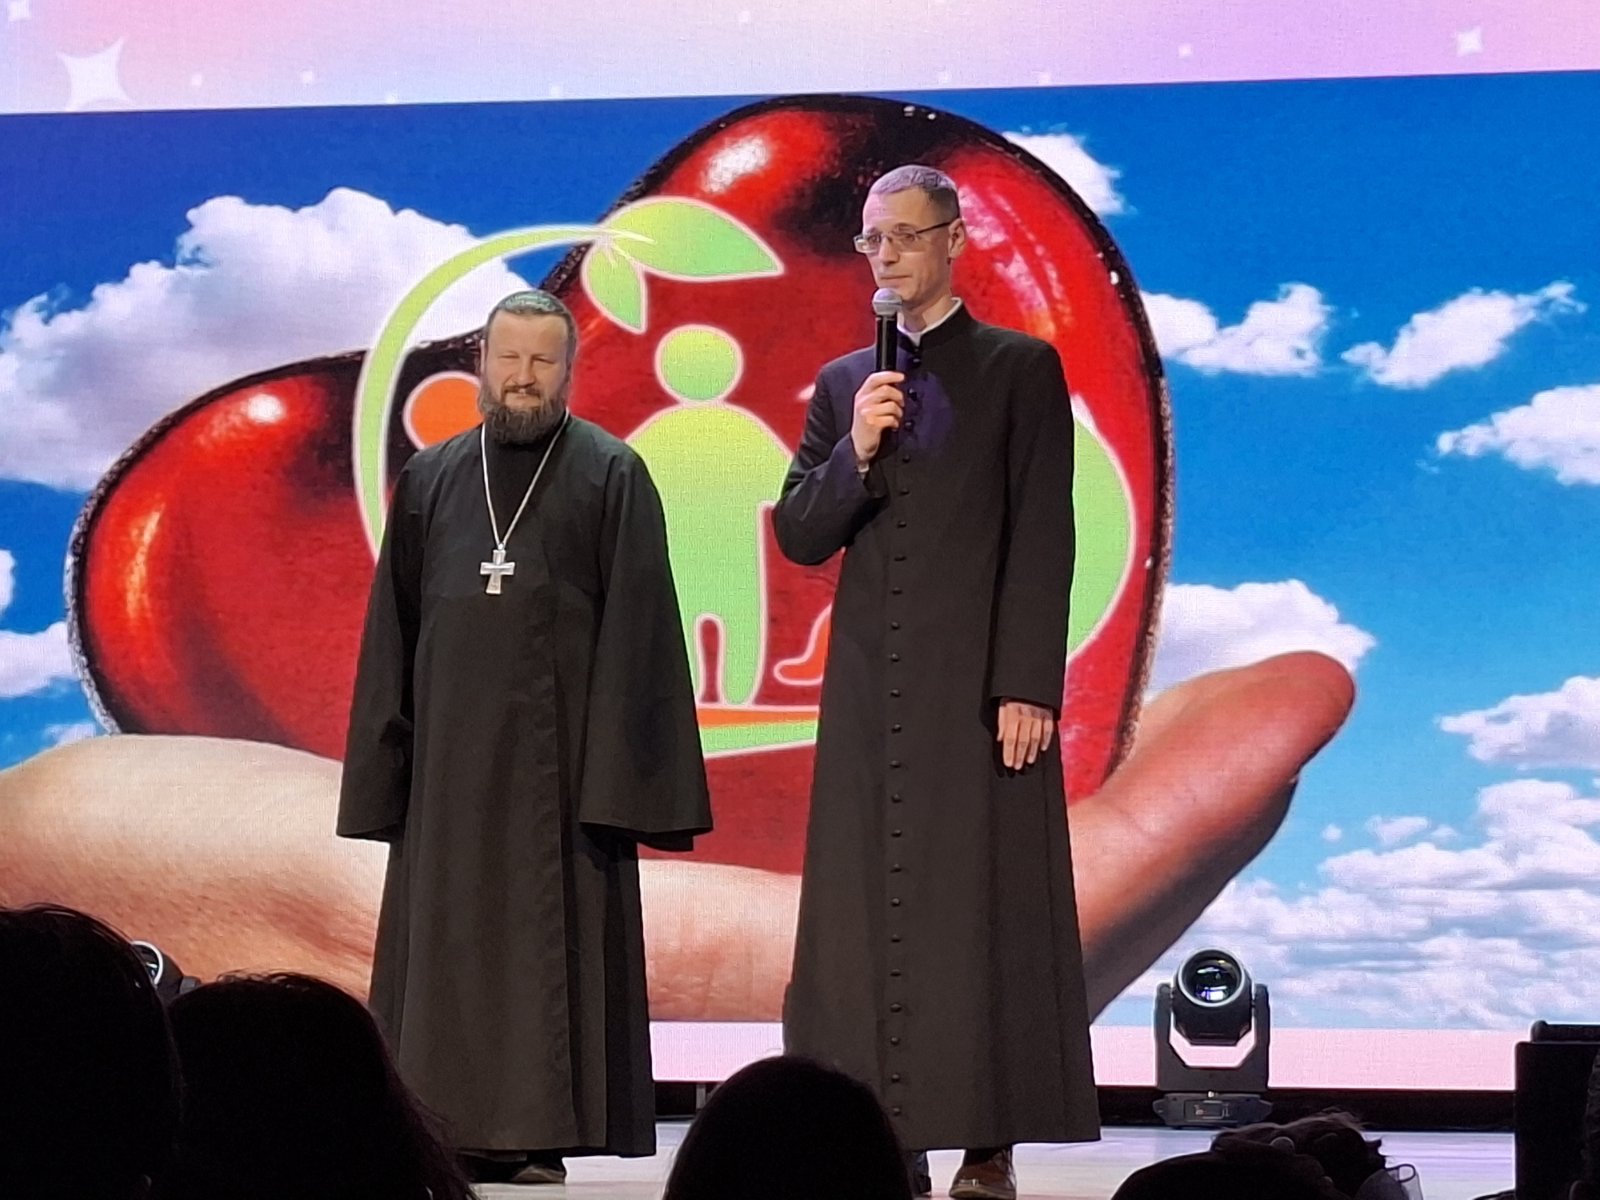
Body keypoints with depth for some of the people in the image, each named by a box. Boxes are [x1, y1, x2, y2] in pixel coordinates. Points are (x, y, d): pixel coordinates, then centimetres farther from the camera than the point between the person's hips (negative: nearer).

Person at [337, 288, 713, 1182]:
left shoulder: (613, 477, 1)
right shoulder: (430, 480, 11)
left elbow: (636, 630, -4)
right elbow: (392, 631, 11)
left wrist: (615, 767, -12)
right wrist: (385, 767, 4)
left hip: (560, 754, -3)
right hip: (451, 755, 4)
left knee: (553, 937, -2)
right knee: (448, 942, 3)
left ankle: (541, 1133, 2)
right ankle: (451, 1131, 7)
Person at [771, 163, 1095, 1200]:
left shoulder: (1020, 368, 3)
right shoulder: (844, 384, 16)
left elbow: (1043, 541, -4)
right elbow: (798, 537, 10)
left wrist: (1028, 687, -12)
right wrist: (855, 454, -7)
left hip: (980, 686, -4)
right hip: (869, 690, 4)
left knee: (986, 913, -4)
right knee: (869, 914, 0)